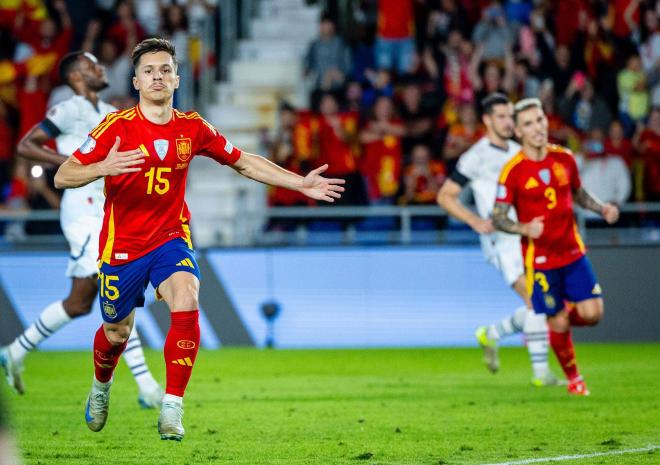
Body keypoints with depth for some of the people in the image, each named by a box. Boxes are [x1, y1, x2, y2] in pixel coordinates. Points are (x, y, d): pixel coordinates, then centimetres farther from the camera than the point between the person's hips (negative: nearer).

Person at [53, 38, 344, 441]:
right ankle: (101, 387, 48)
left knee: (186, 304, -27)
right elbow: (62, 177, -16)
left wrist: (301, 183, 7)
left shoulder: (192, 128, -3)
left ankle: (172, 408, -21)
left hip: (171, 238, 1)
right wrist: (102, 168, -36)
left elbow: (244, 162, 11)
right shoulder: (117, 127, -13)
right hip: (122, 245, -1)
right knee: (116, 333, 12)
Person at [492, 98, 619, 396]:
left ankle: (546, 324, 25)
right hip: (539, 259, -4)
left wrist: (602, 209, 1)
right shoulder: (513, 171, -12)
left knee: (592, 313, -6)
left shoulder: (564, 158, 2)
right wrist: (524, 228, -29)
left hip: (572, 252, 4)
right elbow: (498, 218, -10)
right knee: (559, 323, 0)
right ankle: (573, 379, 23)